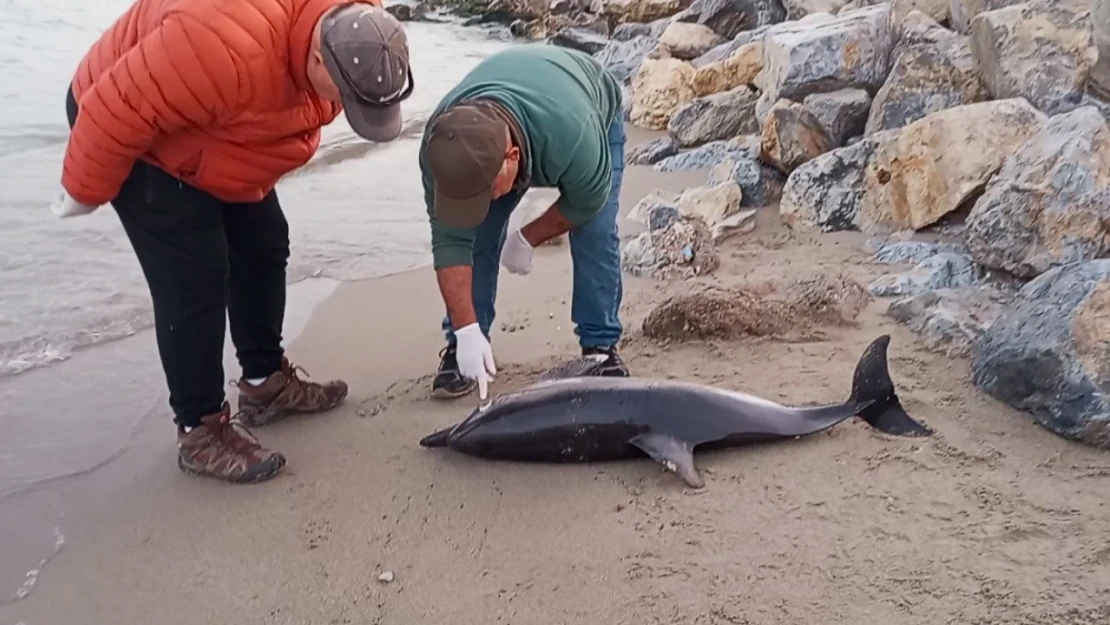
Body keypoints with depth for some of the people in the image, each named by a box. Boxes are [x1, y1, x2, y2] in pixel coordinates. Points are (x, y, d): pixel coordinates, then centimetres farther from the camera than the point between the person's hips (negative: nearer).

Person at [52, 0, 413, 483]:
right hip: (131, 128, -8)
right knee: (194, 281, -13)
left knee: (264, 248, 10)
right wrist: (84, 192, -17)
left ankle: (265, 382, 26)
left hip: (212, 131, 8)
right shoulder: (228, 44, -43)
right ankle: (200, 432, 0)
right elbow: (118, 112, -32)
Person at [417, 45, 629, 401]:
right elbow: (450, 241, -29)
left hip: (596, 112, -2)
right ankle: (460, 346, 3)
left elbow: (587, 202, -26)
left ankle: (600, 346, -3)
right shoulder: (441, 148, -37)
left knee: (595, 234, -18)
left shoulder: (573, 134, -48)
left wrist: (527, 239, -16)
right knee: (475, 235, -11)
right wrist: (468, 331, -32)